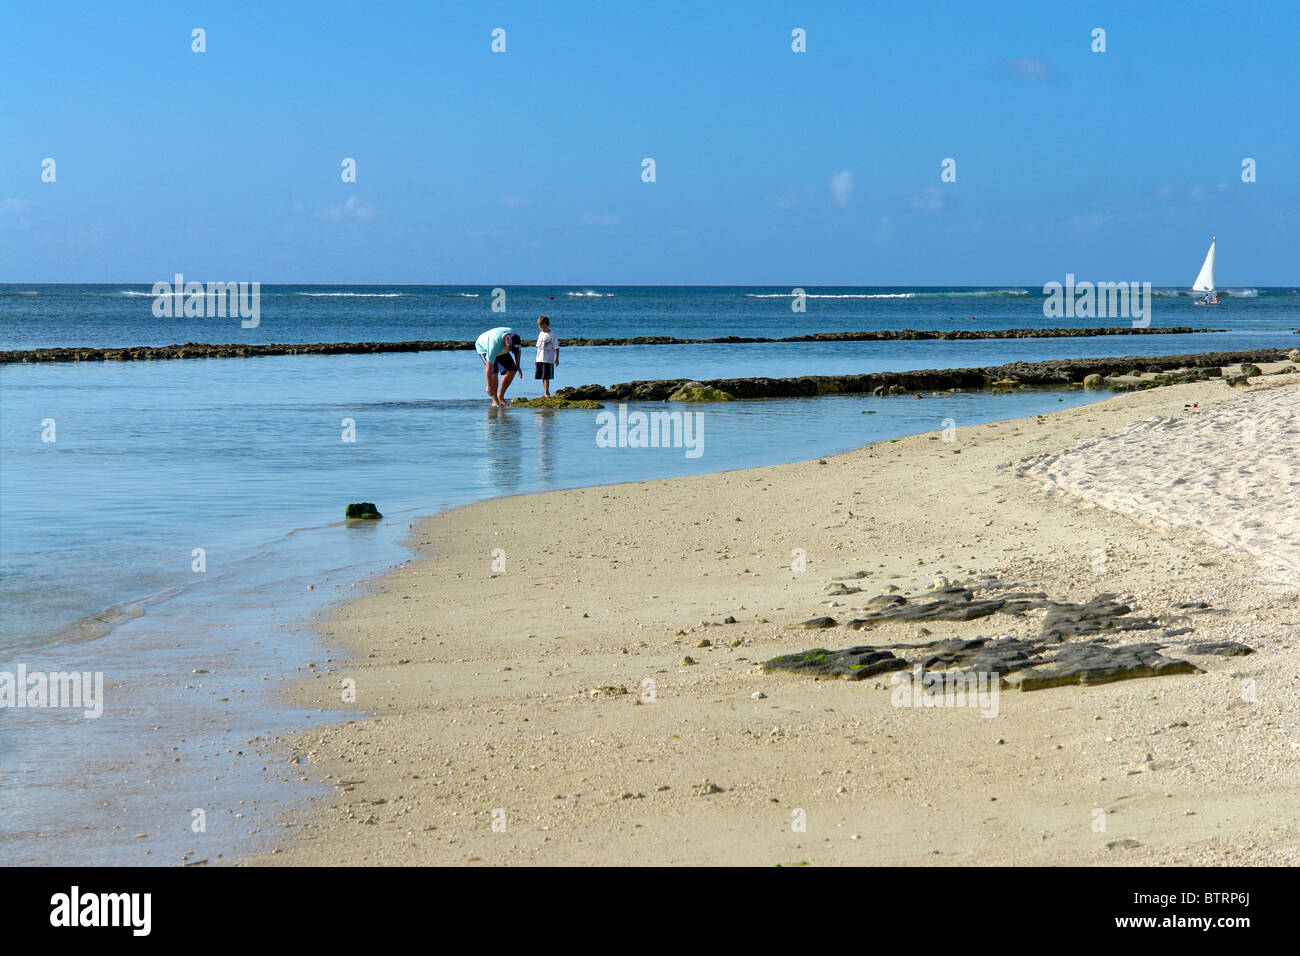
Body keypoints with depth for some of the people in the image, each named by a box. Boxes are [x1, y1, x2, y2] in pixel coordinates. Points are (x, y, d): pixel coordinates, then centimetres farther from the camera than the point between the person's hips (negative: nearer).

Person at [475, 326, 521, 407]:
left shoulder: (514, 336, -26)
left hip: (500, 351, 6)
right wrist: (489, 386, -44)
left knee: (512, 370, -7)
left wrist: (518, 366, -2)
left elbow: (517, 351, 1)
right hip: (484, 348, -6)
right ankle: (495, 401, -17)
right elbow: (488, 365, -43)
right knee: (494, 372, -26)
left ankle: (500, 396, 6)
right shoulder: (495, 343, -44)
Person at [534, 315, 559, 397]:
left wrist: (557, 359, -11)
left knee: (546, 377, -8)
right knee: (542, 377, 9)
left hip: (548, 360, -7)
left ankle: (547, 393, -3)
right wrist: (536, 359, 19)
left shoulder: (552, 336, -8)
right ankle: (545, 393, 17)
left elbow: (556, 348, -7)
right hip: (539, 360, 7)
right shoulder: (540, 334, 12)